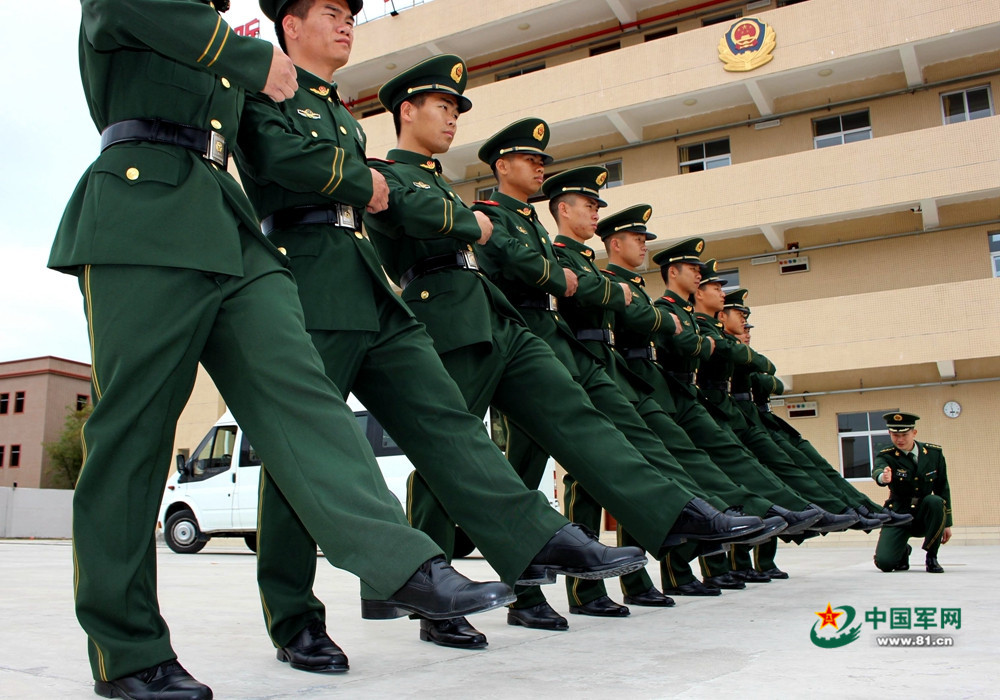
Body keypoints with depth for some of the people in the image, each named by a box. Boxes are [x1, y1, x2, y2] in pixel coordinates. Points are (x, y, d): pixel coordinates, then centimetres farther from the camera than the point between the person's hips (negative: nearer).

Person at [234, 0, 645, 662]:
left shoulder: (344, 116, 29)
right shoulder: (266, 90, 5)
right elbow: (281, 158, -16)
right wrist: (363, 181, -3)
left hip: (375, 296, 8)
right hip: (306, 293, -7)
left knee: (446, 418, -3)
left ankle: (543, 539, -9)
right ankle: (294, 621, 6)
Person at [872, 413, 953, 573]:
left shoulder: (934, 453, -1)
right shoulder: (886, 456, -10)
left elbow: (942, 487, 6)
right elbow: (878, 470, -34)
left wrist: (947, 523, 6)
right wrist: (883, 477, -60)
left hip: (925, 516, 2)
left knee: (935, 501, -32)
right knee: (884, 562, -21)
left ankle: (931, 557, -11)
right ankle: (903, 551, 18)